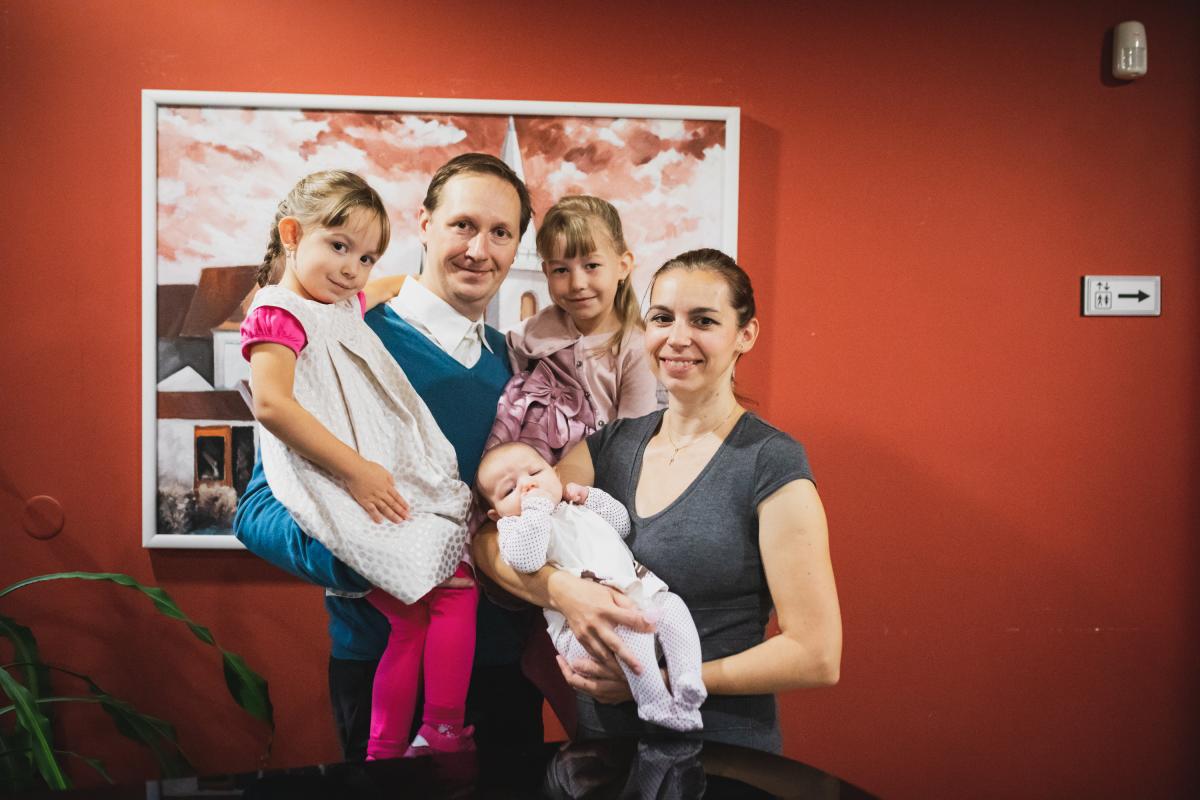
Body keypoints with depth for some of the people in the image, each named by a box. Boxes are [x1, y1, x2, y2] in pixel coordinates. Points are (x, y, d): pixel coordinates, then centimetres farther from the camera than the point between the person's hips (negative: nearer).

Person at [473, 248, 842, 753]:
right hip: (601, 731, 5)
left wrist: (659, 678, -17)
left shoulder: (771, 464, -15)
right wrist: (560, 588, -25)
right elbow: (490, 540, -6)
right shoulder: (612, 445, 0)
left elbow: (817, 657, -16)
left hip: (721, 748, -4)